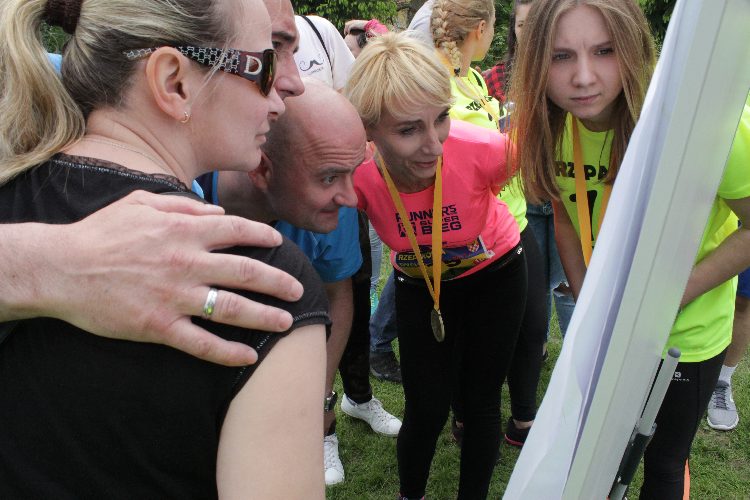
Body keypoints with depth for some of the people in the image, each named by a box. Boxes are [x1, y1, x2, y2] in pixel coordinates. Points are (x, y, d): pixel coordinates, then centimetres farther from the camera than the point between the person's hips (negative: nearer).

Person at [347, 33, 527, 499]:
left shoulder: (481, 149, -35)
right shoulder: (357, 174, -30)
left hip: (495, 273, 0)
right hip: (419, 285, 1)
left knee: (481, 400, 11)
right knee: (426, 410, 5)